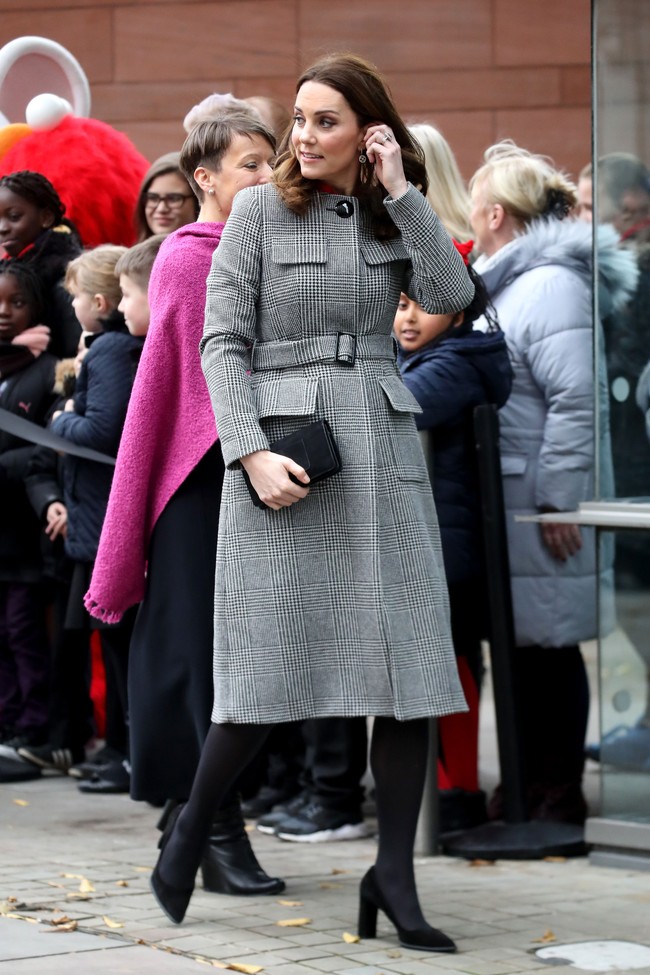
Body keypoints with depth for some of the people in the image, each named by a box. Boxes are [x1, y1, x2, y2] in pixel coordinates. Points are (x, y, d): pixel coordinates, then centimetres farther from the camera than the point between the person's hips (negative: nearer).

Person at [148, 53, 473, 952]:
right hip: (283, 446, -3)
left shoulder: (395, 219, 12)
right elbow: (222, 340, -3)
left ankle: (394, 878, 2)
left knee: (412, 666, -3)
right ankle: (190, 829, 20)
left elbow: (451, 295, -6)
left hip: (383, 448, 4)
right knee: (273, 666, -4)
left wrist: (401, 191, -7)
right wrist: (251, 453, -14)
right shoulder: (261, 210, 2)